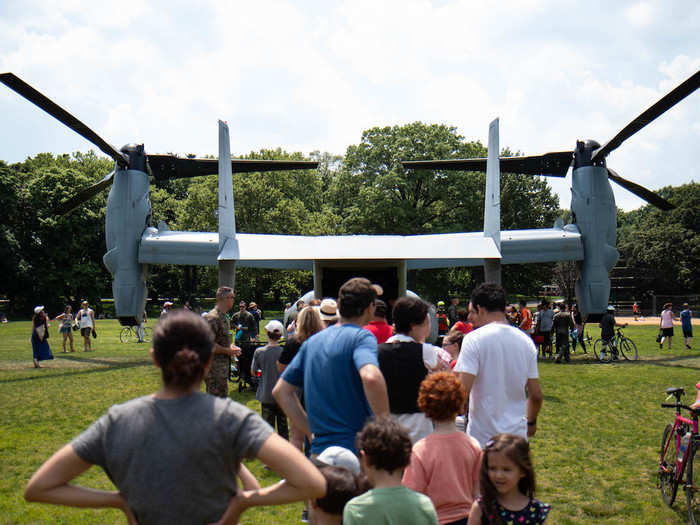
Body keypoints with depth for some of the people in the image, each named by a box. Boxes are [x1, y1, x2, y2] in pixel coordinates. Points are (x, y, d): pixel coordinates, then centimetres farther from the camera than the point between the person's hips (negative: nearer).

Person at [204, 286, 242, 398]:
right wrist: (228, 351, -16)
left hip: (223, 366, 10)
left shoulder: (223, 317, 15)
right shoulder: (212, 318, -18)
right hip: (214, 367, -10)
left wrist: (231, 346, 10)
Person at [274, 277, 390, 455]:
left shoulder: (312, 342, 13)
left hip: (319, 449, 7)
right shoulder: (361, 336, -8)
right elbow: (371, 378, -28)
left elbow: (281, 391, 17)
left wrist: (311, 431, 13)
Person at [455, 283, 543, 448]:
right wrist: (531, 421, 27)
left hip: (483, 437, -5)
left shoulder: (474, 339, -10)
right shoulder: (526, 340, 7)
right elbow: (536, 395, 10)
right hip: (518, 434, 5)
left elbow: (462, 391, -18)